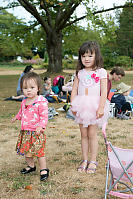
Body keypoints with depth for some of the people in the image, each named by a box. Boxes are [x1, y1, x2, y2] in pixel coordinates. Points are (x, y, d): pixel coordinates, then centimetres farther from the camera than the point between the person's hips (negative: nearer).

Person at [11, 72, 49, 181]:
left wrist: (41, 126, -31)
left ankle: (44, 170, 14)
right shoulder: (24, 102, 8)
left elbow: (44, 116, -19)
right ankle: (31, 166, 37)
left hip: (36, 132, -7)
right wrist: (16, 117, 35)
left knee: (39, 151, -3)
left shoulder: (41, 102, -16)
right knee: (26, 151, 16)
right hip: (25, 131, 7)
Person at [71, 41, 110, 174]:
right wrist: (73, 106, -1)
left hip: (94, 107, -3)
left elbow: (104, 92, -6)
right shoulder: (79, 73, 8)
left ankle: (93, 161, 15)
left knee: (92, 134, 1)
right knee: (83, 134, 9)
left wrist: (101, 108, -13)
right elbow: (74, 90, 7)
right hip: (81, 107, 3)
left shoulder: (101, 72, -2)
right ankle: (85, 160, 21)